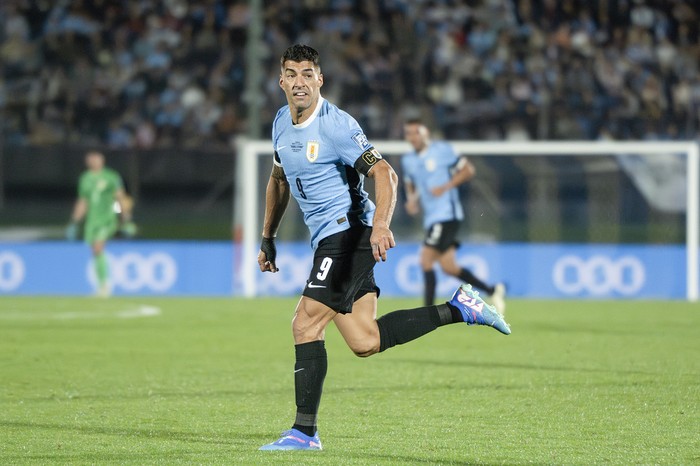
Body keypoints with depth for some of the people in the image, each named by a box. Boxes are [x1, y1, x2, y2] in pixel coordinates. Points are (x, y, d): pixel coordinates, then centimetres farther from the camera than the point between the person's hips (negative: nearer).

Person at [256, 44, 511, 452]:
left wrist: (380, 225, -35)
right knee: (365, 343, 4)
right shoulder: (282, 124, 11)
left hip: (348, 231, -8)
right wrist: (268, 239, 26)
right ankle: (459, 309, 15)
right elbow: (279, 180, 26)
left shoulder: (337, 125, -15)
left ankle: (305, 431, -9)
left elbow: (384, 173, -20)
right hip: (329, 236, 8)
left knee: (306, 324, -14)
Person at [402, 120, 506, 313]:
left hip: (446, 214, -8)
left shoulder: (441, 150, -5)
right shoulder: (408, 160, 14)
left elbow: (468, 170, -3)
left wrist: (446, 186, -15)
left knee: (426, 260, -15)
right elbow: (410, 184, 28)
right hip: (431, 218, 8)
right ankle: (492, 291, 20)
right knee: (448, 267, 6)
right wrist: (411, 199, 5)